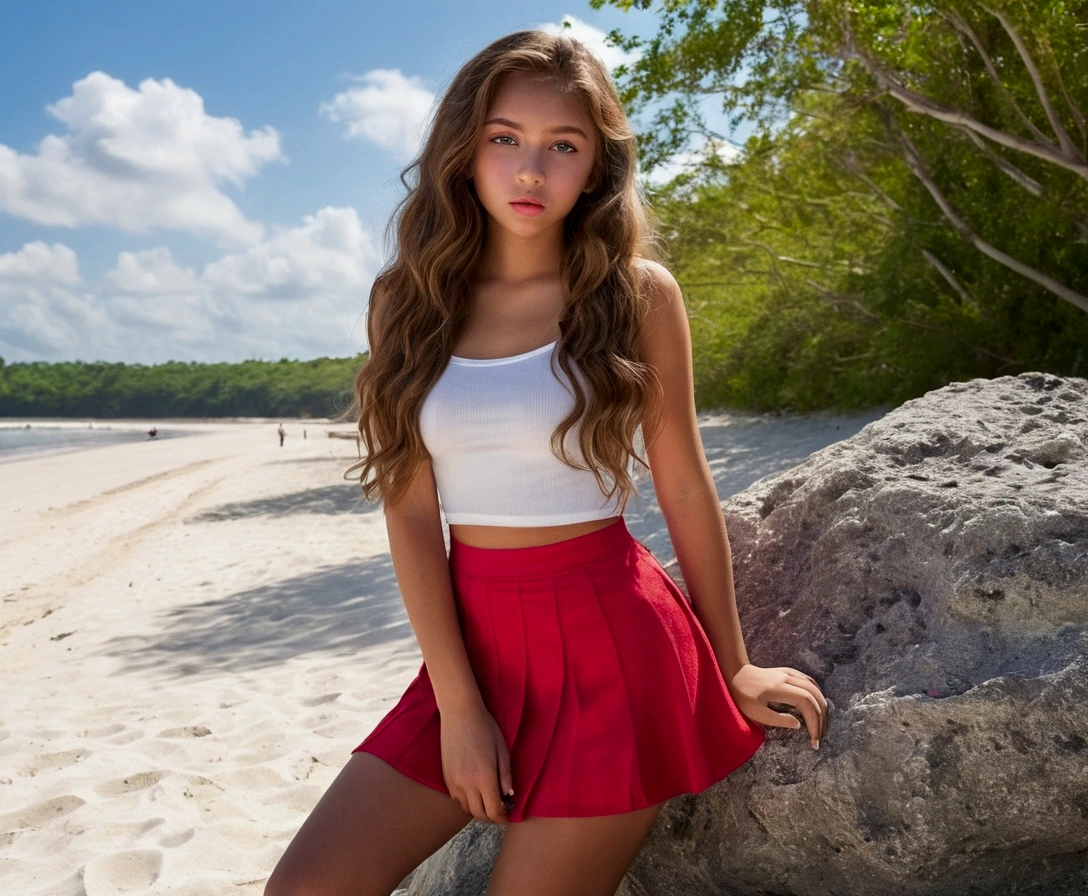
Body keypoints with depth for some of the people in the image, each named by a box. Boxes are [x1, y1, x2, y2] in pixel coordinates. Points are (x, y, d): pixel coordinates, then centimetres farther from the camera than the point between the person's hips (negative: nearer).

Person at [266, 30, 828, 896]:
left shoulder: (639, 295, -5)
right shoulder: (409, 298, 1)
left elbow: (685, 488, 1)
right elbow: (410, 508, -3)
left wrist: (732, 668, 8)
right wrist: (458, 703, -8)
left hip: (609, 642, -3)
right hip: (475, 641, 3)